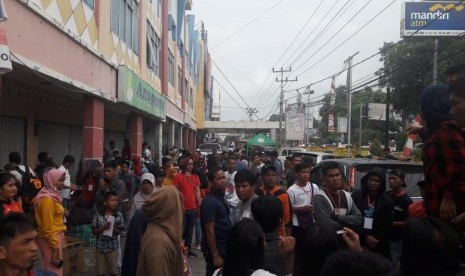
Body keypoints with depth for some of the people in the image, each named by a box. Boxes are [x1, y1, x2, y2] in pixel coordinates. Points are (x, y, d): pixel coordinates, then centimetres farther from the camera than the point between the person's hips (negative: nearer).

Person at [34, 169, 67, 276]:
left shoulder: (53, 195, 9)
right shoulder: (47, 199, -18)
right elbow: (48, 226, -19)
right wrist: (55, 246, -17)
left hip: (56, 236, 9)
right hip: (51, 239, -9)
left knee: (55, 267, 16)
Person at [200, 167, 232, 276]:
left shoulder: (221, 197, 7)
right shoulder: (209, 201, -21)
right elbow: (209, 231, -22)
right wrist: (215, 255, -21)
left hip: (224, 247, 9)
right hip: (215, 249, -9)